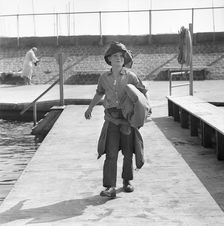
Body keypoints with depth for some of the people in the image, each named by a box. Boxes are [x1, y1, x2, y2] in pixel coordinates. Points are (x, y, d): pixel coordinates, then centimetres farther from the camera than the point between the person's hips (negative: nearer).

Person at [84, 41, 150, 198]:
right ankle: (110, 187, -9)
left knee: (128, 153, 11)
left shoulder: (130, 76, -3)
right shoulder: (104, 78, 5)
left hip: (127, 118, -1)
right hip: (111, 119, 1)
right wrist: (90, 108, 31)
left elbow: (144, 92, 3)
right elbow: (99, 93, 24)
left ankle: (127, 180, 32)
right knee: (111, 154, -8)